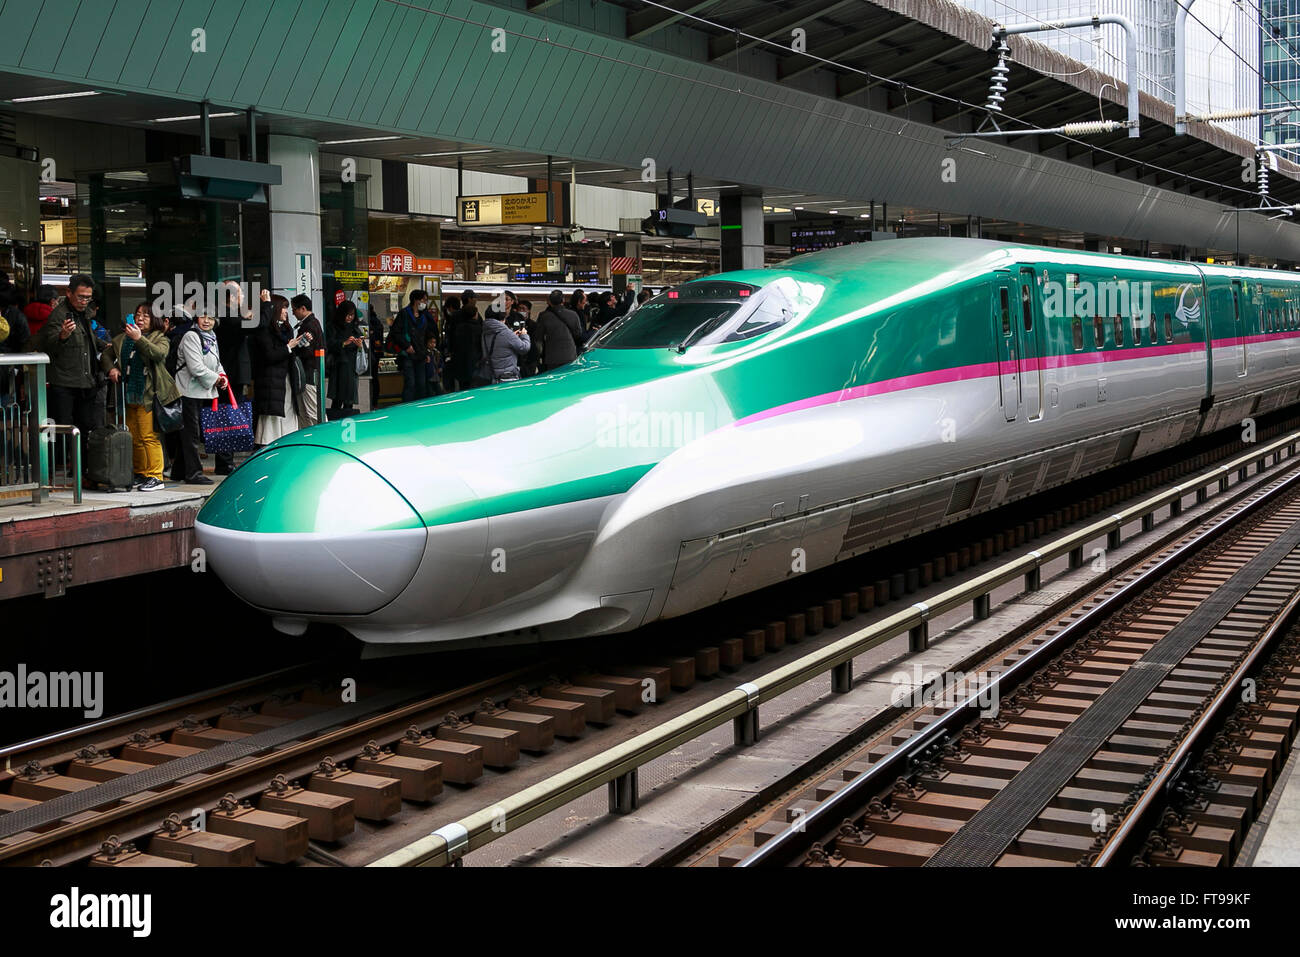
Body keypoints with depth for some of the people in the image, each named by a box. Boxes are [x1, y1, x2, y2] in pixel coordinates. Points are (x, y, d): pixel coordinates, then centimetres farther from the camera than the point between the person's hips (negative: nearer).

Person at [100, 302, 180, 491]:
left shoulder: (160, 338, 2)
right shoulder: (122, 338, 17)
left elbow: (159, 353, -18)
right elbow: (106, 355, 23)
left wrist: (139, 338, -26)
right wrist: (110, 369, 3)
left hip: (148, 395, -6)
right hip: (128, 396, 6)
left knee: (149, 436, -10)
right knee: (133, 438, 10)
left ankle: (155, 477, -7)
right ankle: (140, 474, 20)